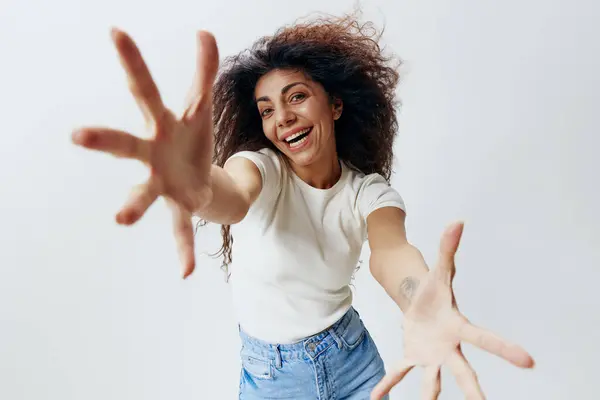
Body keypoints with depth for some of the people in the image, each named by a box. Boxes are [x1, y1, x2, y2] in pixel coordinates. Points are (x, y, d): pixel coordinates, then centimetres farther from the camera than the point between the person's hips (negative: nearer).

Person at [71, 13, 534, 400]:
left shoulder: (370, 189, -13)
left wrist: (421, 303, -59)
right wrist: (202, 188, -68)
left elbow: (389, 249, -34)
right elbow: (233, 196, -42)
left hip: (354, 358, 2)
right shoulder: (260, 167, -18)